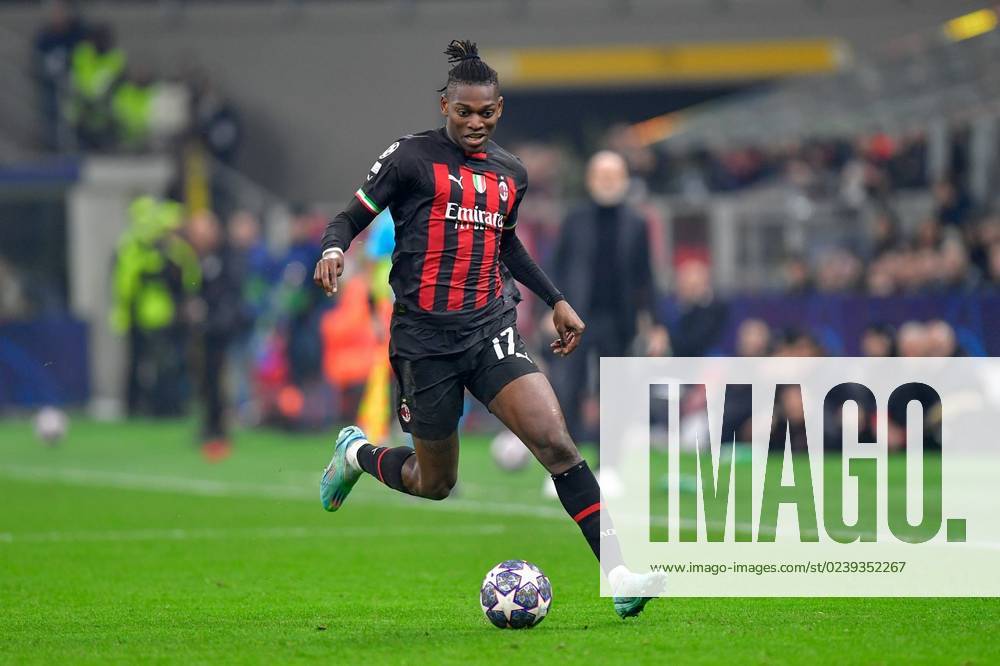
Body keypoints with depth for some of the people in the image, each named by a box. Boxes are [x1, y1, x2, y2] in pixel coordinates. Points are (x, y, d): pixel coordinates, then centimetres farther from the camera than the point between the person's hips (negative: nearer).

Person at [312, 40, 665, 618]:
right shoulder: (412, 158, -4)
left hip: (491, 330, 3)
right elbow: (352, 217, -1)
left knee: (555, 440, -18)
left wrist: (556, 300, 26)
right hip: (425, 337, -3)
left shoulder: (511, 174, 12)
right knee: (435, 484, 9)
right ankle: (358, 453, 42)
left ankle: (618, 574, -21)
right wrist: (334, 250, -23)